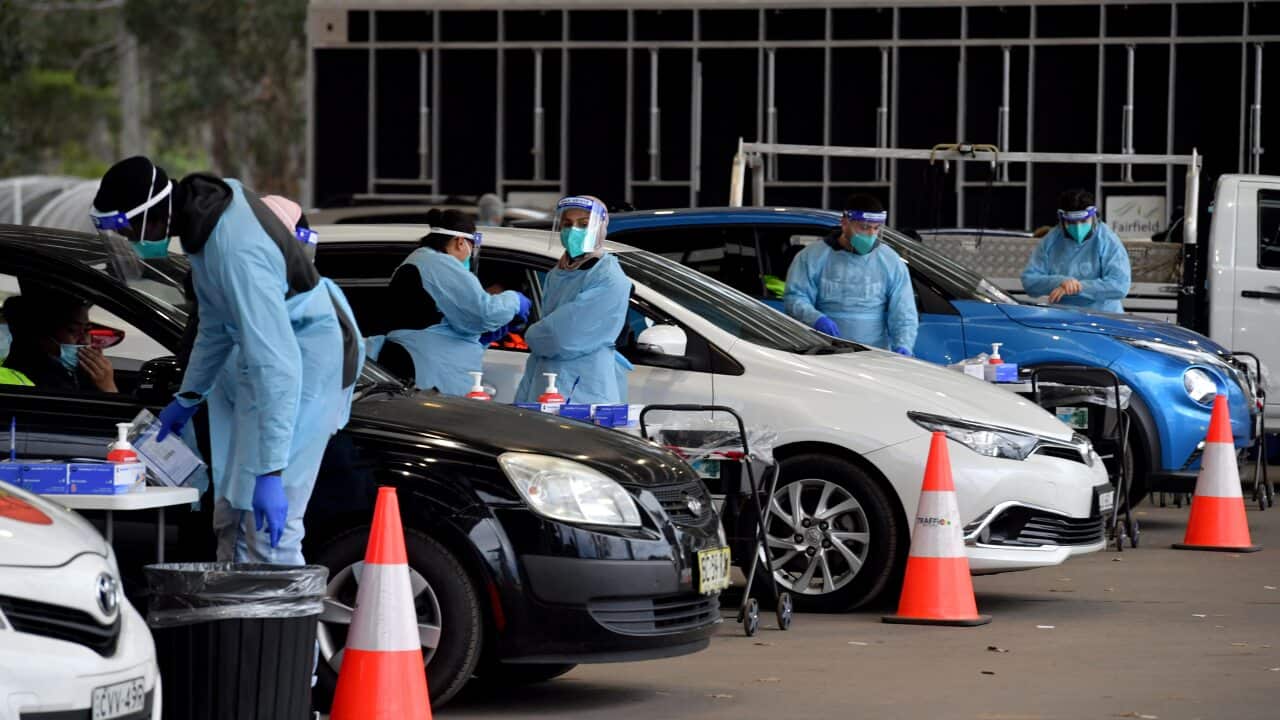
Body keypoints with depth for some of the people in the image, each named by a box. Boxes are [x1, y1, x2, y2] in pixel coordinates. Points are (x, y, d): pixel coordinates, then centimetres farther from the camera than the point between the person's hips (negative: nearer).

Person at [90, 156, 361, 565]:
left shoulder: (237, 253, -33)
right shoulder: (208, 200, -2)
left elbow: (277, 364, -35)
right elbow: (216, 323, 14)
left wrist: (270, 473, -36)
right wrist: (189, 396, 22)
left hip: (308, 362, -10)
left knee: (266, 521, -13)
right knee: (232, 515, 15)